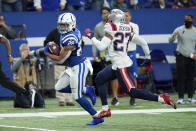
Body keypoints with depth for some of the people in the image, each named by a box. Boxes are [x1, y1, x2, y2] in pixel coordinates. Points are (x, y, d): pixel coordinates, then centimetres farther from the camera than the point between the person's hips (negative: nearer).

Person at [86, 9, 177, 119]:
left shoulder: (111, 28, -11)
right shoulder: (128, 28, 9)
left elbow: (101, 46, -13)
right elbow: (142, 41, 11)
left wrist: (92, 38, 2)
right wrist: (148, 55, 25)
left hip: (121, 66, -9)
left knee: (132, 91, -9)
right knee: (100, 79, 15)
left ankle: (161, 98, -14)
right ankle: (105, 109, 18)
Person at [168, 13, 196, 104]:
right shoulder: (179, 30, -3)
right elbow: (170, 40, -11)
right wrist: (173, 36, -33)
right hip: (181, 56, -3)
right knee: (181, 78, -6)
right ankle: (180, 98, -5)